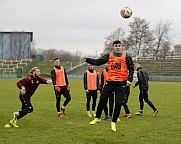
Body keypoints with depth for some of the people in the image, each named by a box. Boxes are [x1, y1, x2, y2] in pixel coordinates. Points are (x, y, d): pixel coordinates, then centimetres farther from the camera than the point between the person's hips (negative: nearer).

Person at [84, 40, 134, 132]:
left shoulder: (126, 57, 1)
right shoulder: (109, 56, 5)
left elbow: (131, 69, 4)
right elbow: (98, 62, 0)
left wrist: (129, 79, -8)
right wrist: (88, 60, -14)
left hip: (121, 83, -1)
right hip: (110, 82, 1)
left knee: (118, 103, -2)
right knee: (102, 100, 2)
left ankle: (113, 123, 12)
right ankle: (97, 118, 20)